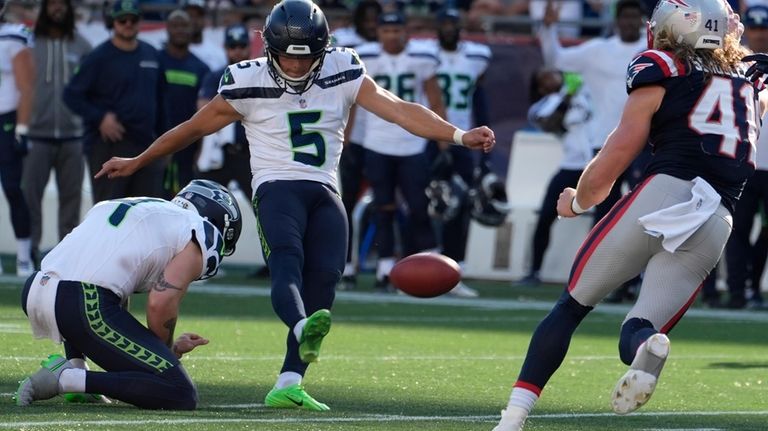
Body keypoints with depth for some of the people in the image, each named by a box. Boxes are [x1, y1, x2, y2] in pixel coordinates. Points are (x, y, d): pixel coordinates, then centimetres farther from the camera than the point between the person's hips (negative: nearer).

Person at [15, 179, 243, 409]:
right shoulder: (199, 236, 8)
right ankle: (68, 379, -10)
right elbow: (161, 302, -5)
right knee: (181, 396, -4)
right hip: (88, 309, -8)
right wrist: (169, 350, 15)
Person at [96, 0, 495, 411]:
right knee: (287, 260, -31)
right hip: (277, 187, -3)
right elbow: (193, 128, 12)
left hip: (324, 193, 3)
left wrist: (459, 135, -13)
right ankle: (303, 328, -63)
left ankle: (287, 384, -19)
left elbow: (399, 109, -1)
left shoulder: (343, 73, 5)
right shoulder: (248, 84, 0)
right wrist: (136, 162, 20)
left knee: (323, 278, -18)